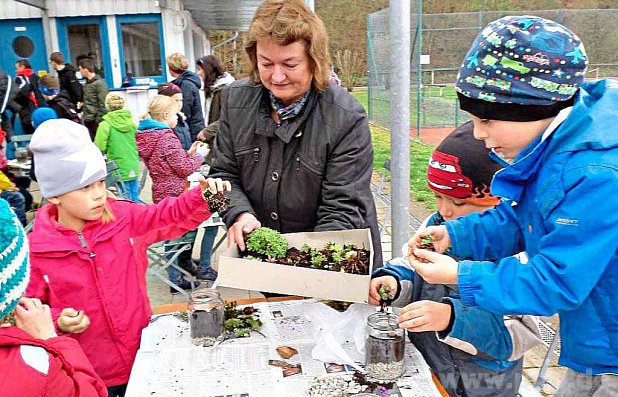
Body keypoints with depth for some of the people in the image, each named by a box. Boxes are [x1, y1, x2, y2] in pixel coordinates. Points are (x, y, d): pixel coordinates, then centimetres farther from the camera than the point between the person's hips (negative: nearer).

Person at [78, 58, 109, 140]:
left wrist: (99, 120, -16)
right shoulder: (87, 83, 13)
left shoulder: (100, 83, -12)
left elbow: (102, 104, -15)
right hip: (87, 120, 8)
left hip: (95, 121, -8)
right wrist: (83, 104, 8)